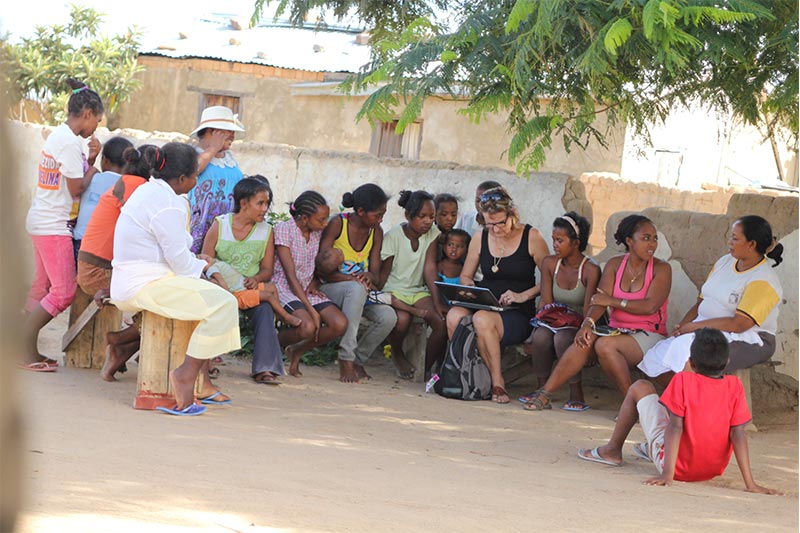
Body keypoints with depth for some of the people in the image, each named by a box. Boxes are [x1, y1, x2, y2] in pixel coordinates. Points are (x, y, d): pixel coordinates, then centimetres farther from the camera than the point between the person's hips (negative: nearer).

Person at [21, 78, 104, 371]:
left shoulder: (58, 135, 14)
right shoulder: (71, 142, -17)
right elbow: (76, 188, -15)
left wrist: (89, 160, 2)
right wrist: (92, 169, 2)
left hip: (40, 221, 10)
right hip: (53, 226, -10)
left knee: (41, 288, 12)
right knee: (64, 291, -9)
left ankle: (28, 349, 12)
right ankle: (27, 352, -9)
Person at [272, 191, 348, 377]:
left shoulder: (318, 232, 5)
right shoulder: (284, 230, -14)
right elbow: (291, 276, -18)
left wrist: (315, 283, -4)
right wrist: (311, 310, -23)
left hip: (308, 289, 6)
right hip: (284, 288, -6)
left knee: (340, 324, -19)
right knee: (307, 327, -33)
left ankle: (296, 351, 4)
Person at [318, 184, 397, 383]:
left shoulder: (376, 232, 4)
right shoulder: (337, 224, -12)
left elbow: (376, 274, 2)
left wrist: (369, 277, -24)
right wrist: (351, 279, -29)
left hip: (357, 292, 5)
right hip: (329, 289, -5)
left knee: (388, 316, -25)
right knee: (357, 289, -40)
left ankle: (357, 359, -1)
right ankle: (346, 360, -37)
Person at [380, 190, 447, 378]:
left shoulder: (432, 234, 0)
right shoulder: (393, 236, -10)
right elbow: (384, 272, -7)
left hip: (418, 290, 4)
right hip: (393, 290, -4)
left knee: (442, 322, -25)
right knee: (402, 319, -36)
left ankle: (427, 368, -3)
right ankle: (397, 356, -1)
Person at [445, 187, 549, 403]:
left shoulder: (531, 237, 1)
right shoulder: (480, 238, 12)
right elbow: (465, 276, 21)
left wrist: (523, 296, -12)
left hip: (518, 314, -3)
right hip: (485, 306, 4)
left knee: (482, 319, -37)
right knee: (455, 315, -32)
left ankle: (497, 382, -22)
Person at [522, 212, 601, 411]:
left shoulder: (590, 270, -13)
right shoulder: (550, 263, 3)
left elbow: (588, 313, -16)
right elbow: (546, 302, 0)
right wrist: (540, 326, -15)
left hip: (579, 328, -4)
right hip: (556, 324, 4)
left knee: (562, 338, -36)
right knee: (541, 335, -30)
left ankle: (577, 395, -25)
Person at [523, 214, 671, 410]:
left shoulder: (661, 269, -3)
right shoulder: (614, 265, 9)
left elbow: (650, 306, -17)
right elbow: (599, 301, -3)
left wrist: (612, 301, -12)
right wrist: (588, 323, -24)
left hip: (649, 335, -4)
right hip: (616, 330, 4)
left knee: (604, 345, -31)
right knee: (585, 340, -25)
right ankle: (544, 395, -26)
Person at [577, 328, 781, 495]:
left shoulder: (683, 381, -18)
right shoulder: (734, 386, -10)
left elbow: (675, 426, -22)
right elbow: (738, 433, -14)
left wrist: (667, 474, -25)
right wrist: (750, 484, -15)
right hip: (714, 470, 4)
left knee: (640, 388, 11)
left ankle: (612, 451, 27)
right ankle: (650, 449, 45)